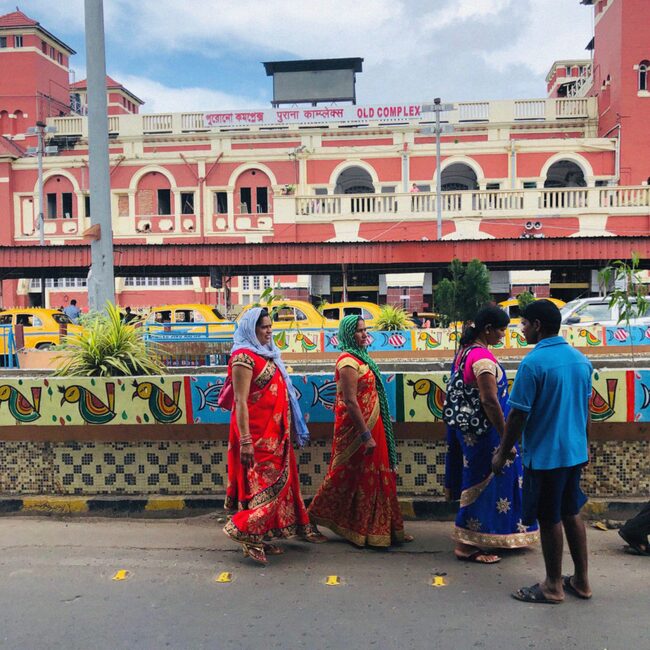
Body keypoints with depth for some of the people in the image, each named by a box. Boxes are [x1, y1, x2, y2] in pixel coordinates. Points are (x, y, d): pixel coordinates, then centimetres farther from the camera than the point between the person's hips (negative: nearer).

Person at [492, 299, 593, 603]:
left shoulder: (533, 363, -20)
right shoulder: (581, 359, 3)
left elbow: (518, 415, -18)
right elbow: (585, 409, 13)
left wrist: (502, 453, -7)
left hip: (544, 455, -7)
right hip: (575, 452, 7)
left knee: (549, 521, 6)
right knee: (571, 514, 19)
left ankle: (553, 587, 20)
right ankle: (581, 581, 30)